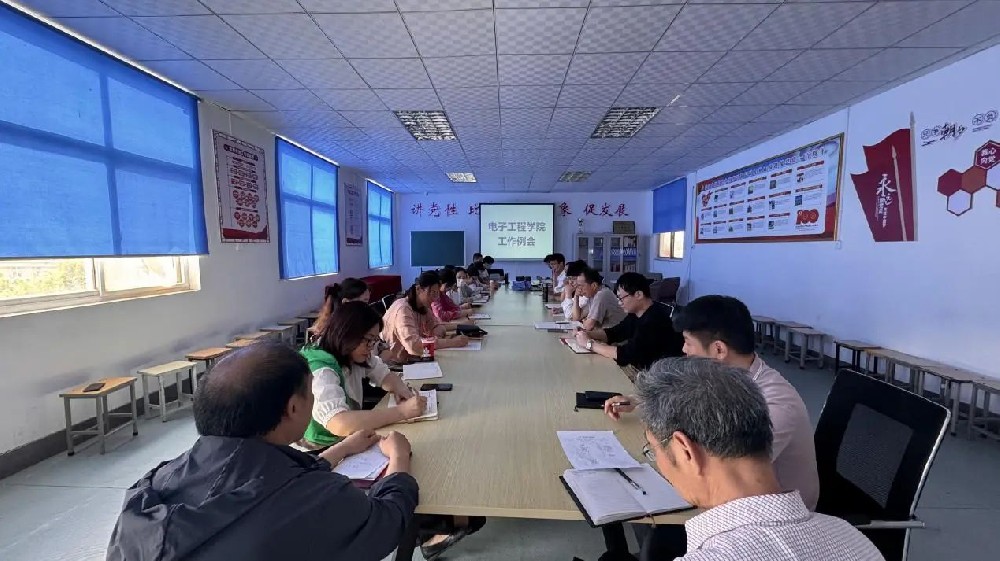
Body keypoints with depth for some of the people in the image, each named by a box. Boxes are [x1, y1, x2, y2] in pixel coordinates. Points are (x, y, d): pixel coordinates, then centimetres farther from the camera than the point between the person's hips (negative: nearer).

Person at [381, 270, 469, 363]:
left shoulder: (424, 306, 2)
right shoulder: (403, 309, -23)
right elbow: (414, 345, -34)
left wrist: (437, 335, -20)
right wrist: (452, 342, -33)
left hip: (411, 359, 7)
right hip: (394, 364, -7)